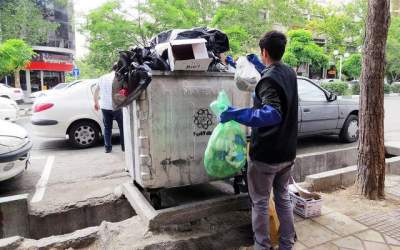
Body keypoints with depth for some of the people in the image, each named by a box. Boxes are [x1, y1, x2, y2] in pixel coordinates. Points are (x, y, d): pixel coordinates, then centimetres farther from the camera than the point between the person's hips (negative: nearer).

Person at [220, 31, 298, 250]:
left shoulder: (268, 79, -20)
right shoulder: (290, 73, 6)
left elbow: (273, 114, -34)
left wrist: (236, 114, -33)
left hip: (266, 154, -8)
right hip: (287, 152, 8)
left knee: (260, 202, 9)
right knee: (283, 198, 20)